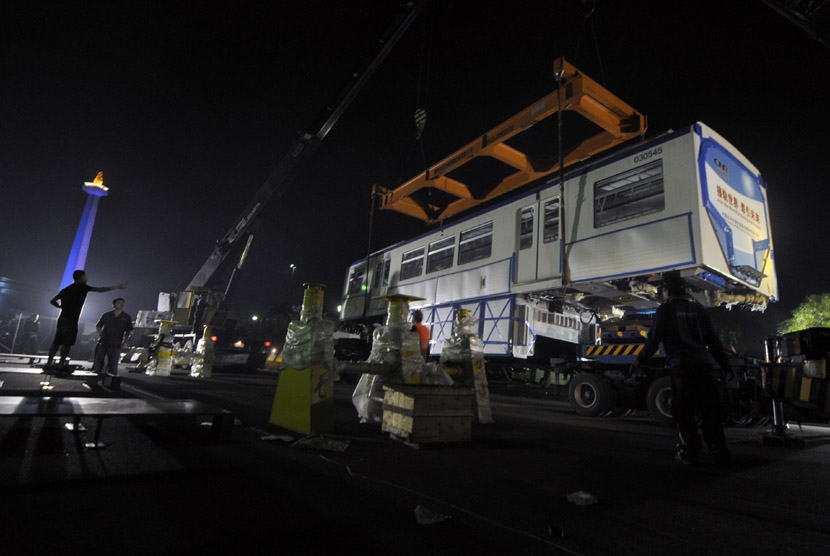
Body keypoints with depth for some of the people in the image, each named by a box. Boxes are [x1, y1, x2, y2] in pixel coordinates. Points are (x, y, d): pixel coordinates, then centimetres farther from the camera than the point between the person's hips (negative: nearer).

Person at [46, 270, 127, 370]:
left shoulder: (65, 289, 17)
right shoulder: (81, 287, -4)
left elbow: (52, 301, 18)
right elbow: (101, 289, -5)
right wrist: (118, 287, -1)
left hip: (62, 318, 8)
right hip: (71, 320, -8)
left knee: (57, 342, 10)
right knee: (67, 343, -5)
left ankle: (49, 363, 11)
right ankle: (61, 365, -4)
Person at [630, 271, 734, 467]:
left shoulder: (665, 309, 2)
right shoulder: (698, 308, 15)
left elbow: (653, 340, 0)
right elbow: (713, 340, 15)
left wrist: (639, 361, 11)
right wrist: (725, 365, 19)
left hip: (682, 366, -5)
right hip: (705, 364, 5)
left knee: (683, 412, 5)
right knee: (711, 410, 11)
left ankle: (689, 453, 7)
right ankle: (720, 454, 12)